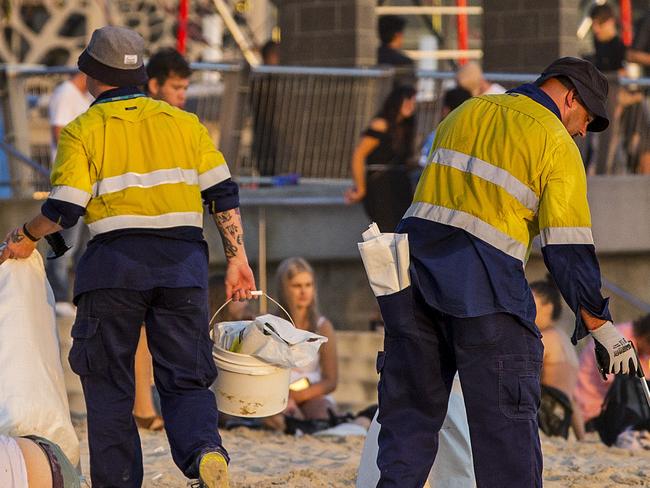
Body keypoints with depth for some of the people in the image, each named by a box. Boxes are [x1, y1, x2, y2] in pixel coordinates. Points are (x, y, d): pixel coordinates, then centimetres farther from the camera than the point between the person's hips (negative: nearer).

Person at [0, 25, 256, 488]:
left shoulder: (82, 131, 1)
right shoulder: (183, 122, 11)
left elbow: (65, 208, -7)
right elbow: (223, 193, 6)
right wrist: (237, 258, 10)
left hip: (115, 263, -3)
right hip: (183, 263, 3)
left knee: (109, 385, 10)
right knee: (185, 380, 7)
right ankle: (205, 450, -21)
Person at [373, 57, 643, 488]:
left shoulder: (466, 112, 19)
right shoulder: (557, 143, -1)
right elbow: (568, 248, -6)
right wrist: (601, 327, -2)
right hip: (483, 284, -6)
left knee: (409, 403, 14)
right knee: (506, 415, 0)